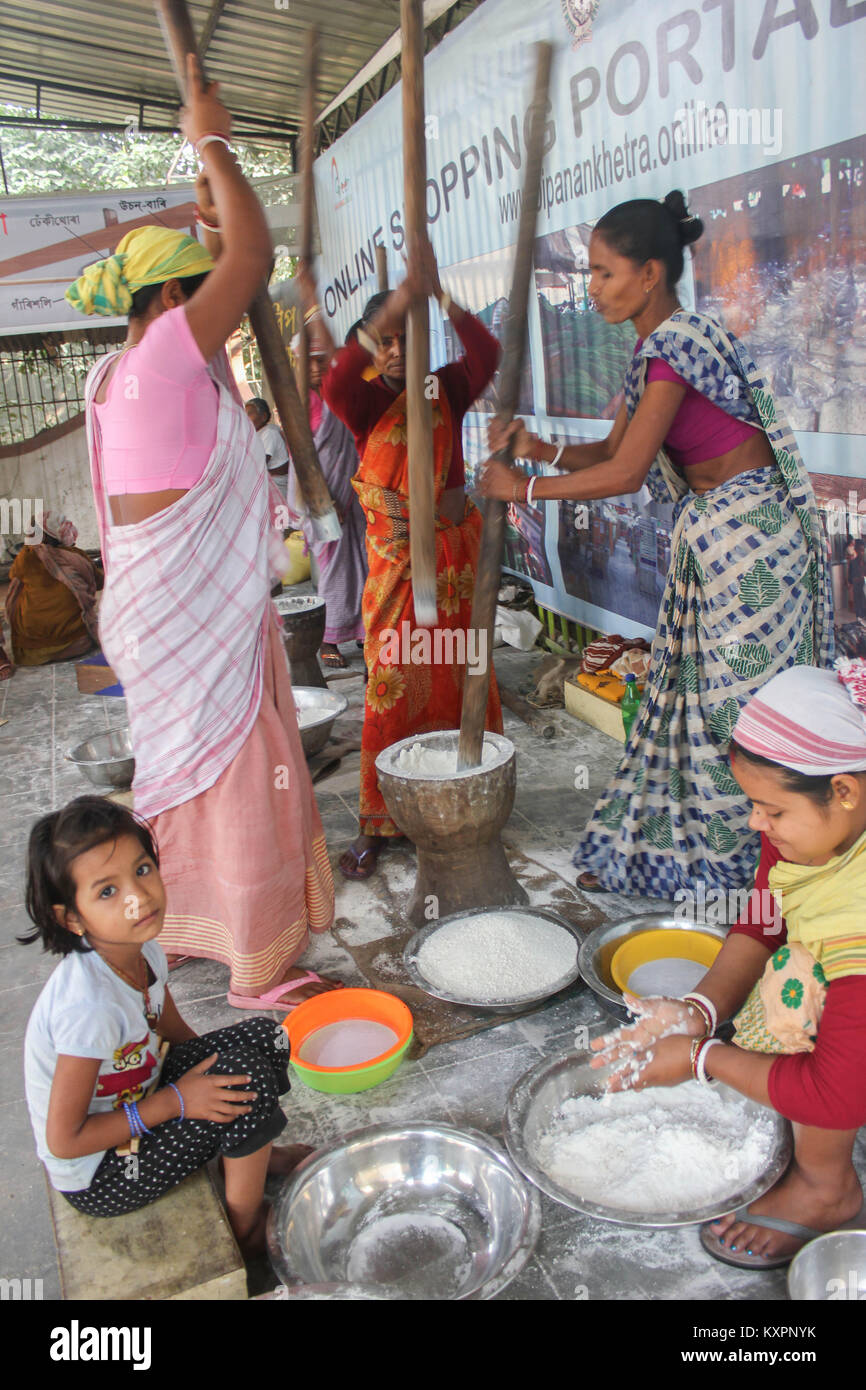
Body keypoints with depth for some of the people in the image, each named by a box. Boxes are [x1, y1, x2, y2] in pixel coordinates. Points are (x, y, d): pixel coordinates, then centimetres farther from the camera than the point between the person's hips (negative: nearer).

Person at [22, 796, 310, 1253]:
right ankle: (247, 1230, 0)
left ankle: (254, 1155, 18)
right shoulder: (91, 1005, -35)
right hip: (95, 1180, -7)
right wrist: (176, 1101, -23)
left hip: (133, 1106, 7)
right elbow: (64, 1140, -26)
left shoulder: (143, 952, -10)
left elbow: (175, 1034, 7)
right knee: (245, 1072, -22)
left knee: (263, 1036, -4)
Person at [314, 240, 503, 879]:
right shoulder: (365, 400, -2)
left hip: (456, 550, 2)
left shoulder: (446, 390, 3)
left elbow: (487, 355, -16)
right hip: (396, 560, -2)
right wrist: (397, 302, -34)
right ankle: (378, 824, 7)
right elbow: (337, 383, -25)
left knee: (460, 677, 9)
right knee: (392, 688, -2)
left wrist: (441, 299, -28)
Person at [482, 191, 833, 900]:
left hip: (751, 530, -10)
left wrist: (526, 488, -14)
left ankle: (762, 855, 17)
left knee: (742, 700, 0)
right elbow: (613, 449, 10)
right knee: (695, 689, 14)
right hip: (710, 533, 10)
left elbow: (625, 473, -22)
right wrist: (538, 447, -6)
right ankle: (654, 847, 25)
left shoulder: (676, 342, -19)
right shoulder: (655, 345, 10)